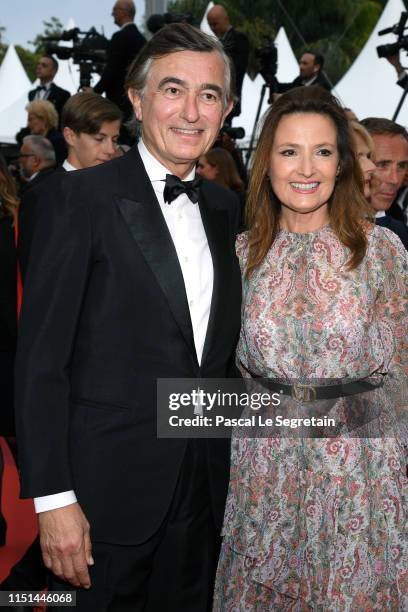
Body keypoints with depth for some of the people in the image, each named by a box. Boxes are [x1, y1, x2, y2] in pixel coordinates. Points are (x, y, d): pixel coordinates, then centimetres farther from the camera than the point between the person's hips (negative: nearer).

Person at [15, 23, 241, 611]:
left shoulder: (225, 208, 8)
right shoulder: (80, 196, -11)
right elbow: (41, 358, -13)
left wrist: (228, 464, 10)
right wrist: (53, 497, -15)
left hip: (205, 489, 6)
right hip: (111, 491, -5)